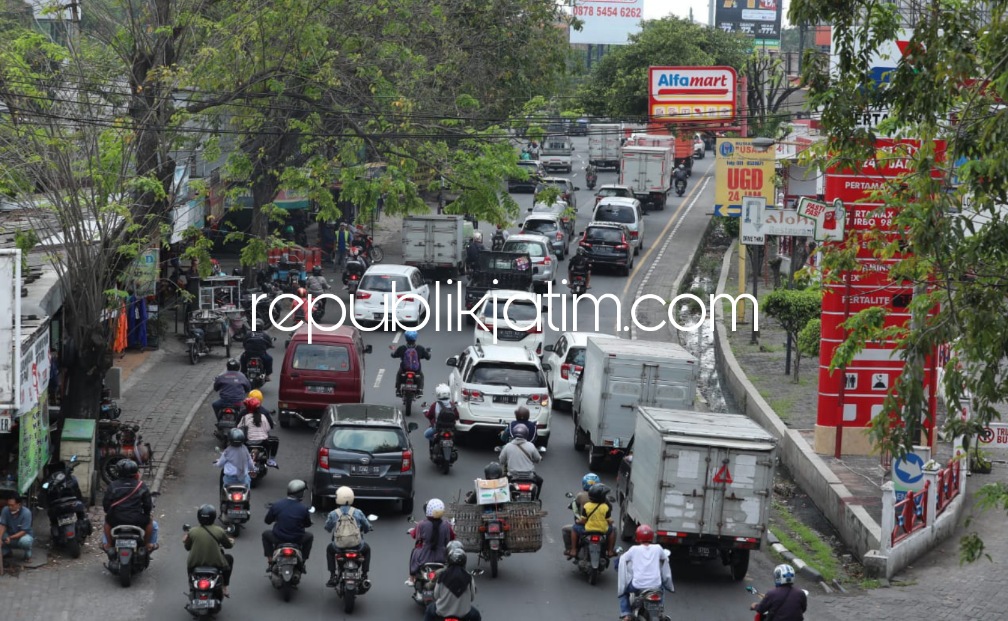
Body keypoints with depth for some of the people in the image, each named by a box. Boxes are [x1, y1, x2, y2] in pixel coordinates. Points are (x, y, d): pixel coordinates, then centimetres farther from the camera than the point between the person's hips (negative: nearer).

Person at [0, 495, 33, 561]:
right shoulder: (5, 510, -18)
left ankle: (28, 554, -3)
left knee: (25, 540, -39)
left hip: (24, 535, -4)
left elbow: (23, 531, -26)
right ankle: (7, 551, 8)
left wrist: (10, 537, -38)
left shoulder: (26, 512, -27)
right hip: (10, 534, 4)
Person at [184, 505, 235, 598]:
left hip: (195, 564, 1)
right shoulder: (219, 531, -10)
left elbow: (187, 547, 6)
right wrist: (231, 542, 30)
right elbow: (228, 545, 5)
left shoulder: (192, 532, -9)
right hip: (216, 564, -1)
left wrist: (185, 540, 29)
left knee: (189, 559, 36)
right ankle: (224, 588, 28)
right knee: (229, 558, 28)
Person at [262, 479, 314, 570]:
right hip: (297, 540, 0)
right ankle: (302, 563, 30)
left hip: (278, 538, 0)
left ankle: (270, 561, 26)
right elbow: (308, 524, 3)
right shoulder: (303, 509, -13)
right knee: (309, 537, 32)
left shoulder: (276, 505, -10)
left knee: (265, 534, 32)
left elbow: (267, 520, 1)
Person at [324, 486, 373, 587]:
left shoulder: (333, 514, -3)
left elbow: (327, 528, 13)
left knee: (329, 549, 35)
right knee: (367, 549, 35)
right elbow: (367, 528, 10)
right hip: (356, 546, 0)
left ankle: (332, 576, 27)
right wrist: (362, 530, 34)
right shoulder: (358, 512, -1)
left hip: (339, 547, 0)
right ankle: (364, 576, 29)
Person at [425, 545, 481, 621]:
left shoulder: (442, 574, -11)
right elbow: (472, 597, 0)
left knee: (429, 612, 32)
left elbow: (436, 595, -2)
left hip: (442, 611, 0)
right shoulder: (468, 577, -11)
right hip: (463, 612, 0)